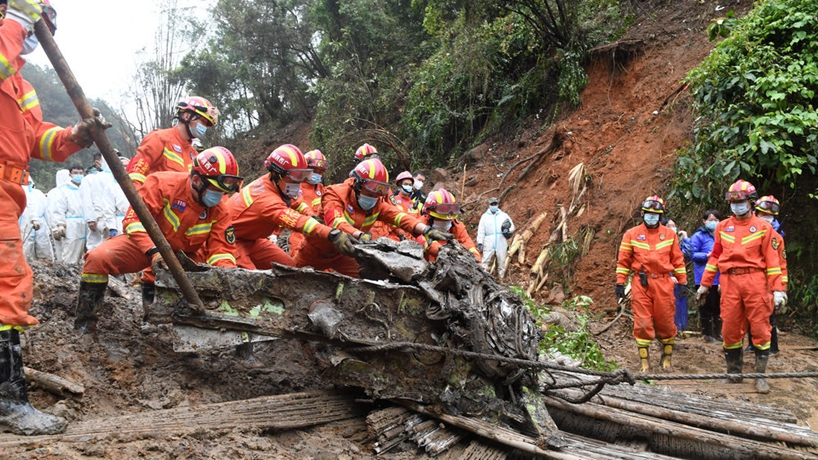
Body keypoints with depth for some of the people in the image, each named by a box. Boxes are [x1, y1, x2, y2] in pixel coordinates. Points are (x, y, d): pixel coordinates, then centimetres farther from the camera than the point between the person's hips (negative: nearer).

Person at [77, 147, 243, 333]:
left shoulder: (220, 212, -11)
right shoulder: (163, 183, -22)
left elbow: (222, 250, -11)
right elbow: (135, 218, -27)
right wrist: (153, 251, -41)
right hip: (143, 243, -3)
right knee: (98, 259, -27)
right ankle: (84, 323, -10)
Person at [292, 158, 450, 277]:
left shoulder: (376, 203, -11)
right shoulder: (335, 194, -26)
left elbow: (399, 216, -26)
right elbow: (335, 222, -44)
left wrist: (426, 230, -44)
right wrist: (360, 234, -62)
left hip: (341, 253, 4)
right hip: (315, 252, -4)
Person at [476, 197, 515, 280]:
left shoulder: (504, 215, 10)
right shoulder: (485, 216, 8)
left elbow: (512, 227, 12)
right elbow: (481, 231, 5)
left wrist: (508, 230, -11)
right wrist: (480, 243, -5)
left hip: (501, 244, 1)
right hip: (488, 245, -1)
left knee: (501, 263, 6)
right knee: (485, 263, -7)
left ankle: (501, 279, 14)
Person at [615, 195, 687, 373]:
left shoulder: (669, 234, 10)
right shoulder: (632, 234, 5)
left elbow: (677, 260, 11)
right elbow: (623, 261, 6)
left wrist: (683, 282, 7)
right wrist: (620, 283, 1)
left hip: (663, 283, 1)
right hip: (641, 284, -1)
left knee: (666, 321, 4)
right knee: (642, 323, -1)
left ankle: (667, 358, 21)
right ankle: (644, 361, 8)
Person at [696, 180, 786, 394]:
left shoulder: (763, 227, 4)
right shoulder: (722, 227, 12)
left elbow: (772, 260, 0)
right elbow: (714, 257, 14)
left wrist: (778, 288, -6)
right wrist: (704, 284, 12)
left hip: (755, 280, -2)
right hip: (730, 282, 3)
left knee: (760, 328, -2)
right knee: (730, 328, 4)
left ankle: (760, 376, 6)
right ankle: (734, 372, 17)